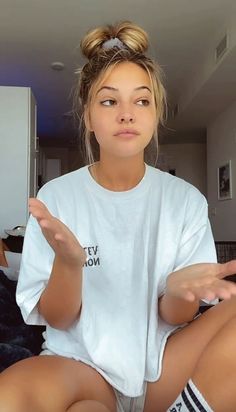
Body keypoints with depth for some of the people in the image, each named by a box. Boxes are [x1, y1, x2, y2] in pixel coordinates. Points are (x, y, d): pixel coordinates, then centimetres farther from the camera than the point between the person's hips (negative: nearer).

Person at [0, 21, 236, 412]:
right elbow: (57, 320, -5)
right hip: (81, 363, -2)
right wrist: (67, 264, -27)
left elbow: (174, 318, -3)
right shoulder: (55, 197, -5)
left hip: (162, 363, 3)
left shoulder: (186, 199, -3)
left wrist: (178, 290, -28)